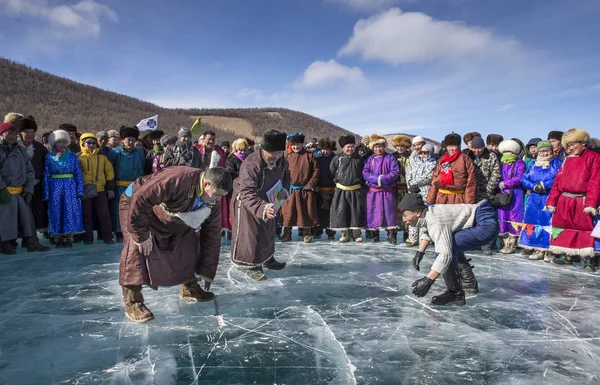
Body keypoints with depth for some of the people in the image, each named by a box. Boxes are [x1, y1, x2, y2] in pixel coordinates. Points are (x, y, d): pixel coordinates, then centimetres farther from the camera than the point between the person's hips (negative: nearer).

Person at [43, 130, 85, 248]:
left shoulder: (72, 156, 6)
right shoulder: (49, 157, 6)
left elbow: (79, 174, 4)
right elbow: (46, 176, 6)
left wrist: (80, 190, -3)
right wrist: (46, 194, 1)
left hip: (70, 187, 0)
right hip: (55, 187, 0)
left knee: (71, 211, -2)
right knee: (56, 212, 4)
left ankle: (69, 237, 7)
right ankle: (58, 237, 14)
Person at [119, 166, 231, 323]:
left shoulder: (213, 201, -15)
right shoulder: (177, 180, -41)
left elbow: (211, 235, -7)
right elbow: (139, 199, -40)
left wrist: (207, 271, -3)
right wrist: (141, 235, -31)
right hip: (136, 206, -7)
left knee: (190, 239, 3)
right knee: (136, 248, -24)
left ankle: (189, 288, 19)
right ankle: (132, 302, -12)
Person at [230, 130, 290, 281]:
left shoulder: (282, 161, -16)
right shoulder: (251, 164, -39)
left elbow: (286, 176, 5)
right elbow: (247, 194, -45)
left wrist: (284, 189, -18)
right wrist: (262, 208, -62)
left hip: (267, 200, 7)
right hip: (245, 202, -7)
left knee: (269, 231, 20)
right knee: (251, 235, -8)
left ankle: (267, 259, 39)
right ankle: (253, 266, 8)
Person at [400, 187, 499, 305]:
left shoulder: (435, 222, -27)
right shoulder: (426, 213, 3)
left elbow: (445, 254, -34)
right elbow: (426, 232, 24)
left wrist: (427, 280, -33)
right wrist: (420, 252, 13)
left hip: (487, 225, -11)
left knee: (446, 249, -21)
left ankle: (455, 294, -9)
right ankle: (469, 283, 36)